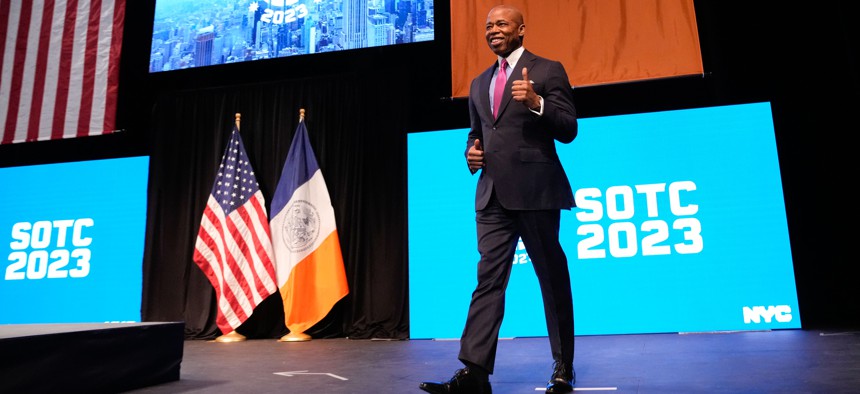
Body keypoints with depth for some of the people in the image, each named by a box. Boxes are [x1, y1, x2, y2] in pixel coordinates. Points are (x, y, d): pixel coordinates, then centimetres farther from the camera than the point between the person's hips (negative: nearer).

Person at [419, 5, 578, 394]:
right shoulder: (479, 83, 21)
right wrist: (471, 150, 5)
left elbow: (568, 130, -4)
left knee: (552, 277, 4)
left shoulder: (548, 70, 3)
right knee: (488, 278, -1)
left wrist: (536, 102, -19)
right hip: (492, 193, 5)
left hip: (536, 189, -5)